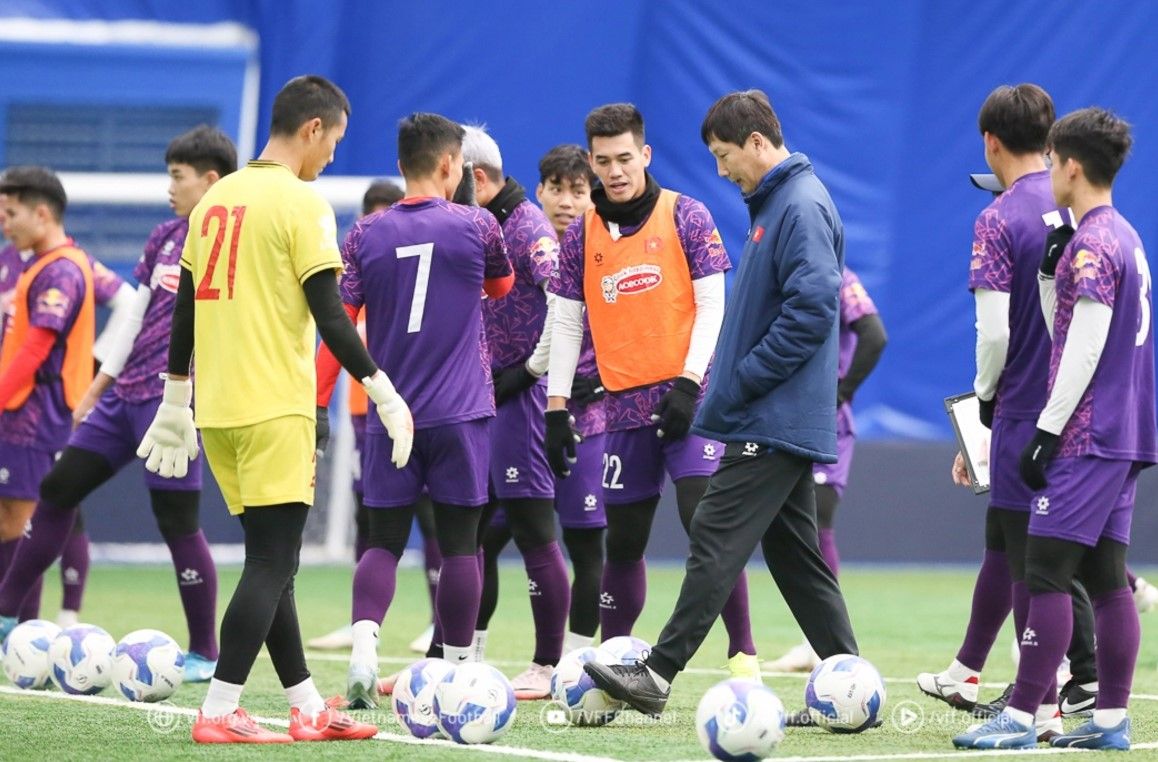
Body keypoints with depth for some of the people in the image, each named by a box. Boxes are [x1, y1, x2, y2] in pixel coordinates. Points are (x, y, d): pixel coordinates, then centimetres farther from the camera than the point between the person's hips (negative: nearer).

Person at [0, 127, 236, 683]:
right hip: (126, 390, 8)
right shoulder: (166, 237, 14)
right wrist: (98, 386, 21)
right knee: (58, 489, 8)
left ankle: (205, 654, 4)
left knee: (177, 521, -6)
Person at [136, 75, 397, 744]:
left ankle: (308, 707, 16)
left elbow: (185, 310, 17)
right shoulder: (303, 204, -9)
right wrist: (385, 393, -7)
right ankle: (219, 714, -11)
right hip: (276, 408, -8)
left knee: (271, 560, 12)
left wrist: (176, 403, 23)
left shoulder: (215, 200, 13)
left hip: (218, 409, 8)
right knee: (273, 562, -6)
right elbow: (329, 317, -14)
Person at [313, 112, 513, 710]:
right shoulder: (475, 226, -2)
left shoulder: (366, 235, 1)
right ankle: (458, 671, 9)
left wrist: (318, 404, 3)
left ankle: (363, 646, -15)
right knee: (459, 542, 5)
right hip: (460, 413, -2)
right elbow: (500, 286, 18)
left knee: (384, 541, 6)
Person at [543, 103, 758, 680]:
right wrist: (557, 409, 4)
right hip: (626, 405, 4)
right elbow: (566, 323, 10)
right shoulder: (582, 235, 7)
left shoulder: (686, 217, -2)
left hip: (686, 399, -3)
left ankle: (742, 655, -10)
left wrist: (688, 383, -13)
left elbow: (712, 307, -4)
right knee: (623, 542, 7)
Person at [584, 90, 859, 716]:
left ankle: (657, 674, -11)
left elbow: (813, 306, -23)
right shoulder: (774, 204, 18)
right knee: (795, 554, 10)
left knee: (716, 542, -10)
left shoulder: (802, 206, -15)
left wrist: (742, 381, -18)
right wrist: (734, 383, 16)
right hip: (783, 423, 11)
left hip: (773, 424, -11)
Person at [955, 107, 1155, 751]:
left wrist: (1048, 431, -16)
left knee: (1046, 571, -9)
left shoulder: (1092, 242, -14)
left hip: (1087, 434, -10)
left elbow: (1085, 349, -18)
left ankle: (1021, 717, -11)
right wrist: (1051, 272, 10)